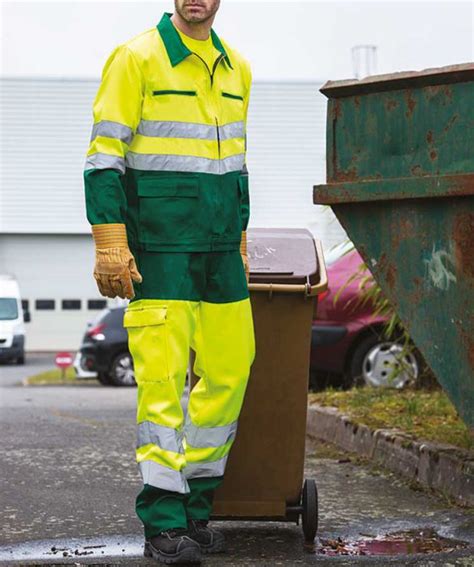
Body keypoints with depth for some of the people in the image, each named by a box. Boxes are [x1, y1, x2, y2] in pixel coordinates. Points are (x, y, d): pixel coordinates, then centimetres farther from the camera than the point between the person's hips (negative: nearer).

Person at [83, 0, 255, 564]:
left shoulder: (235, 68, 14)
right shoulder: (136, 58, -5)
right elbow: (104, 157, -9)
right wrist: (110, 243, -16)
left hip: (219, 249, 6)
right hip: (158, 250, -6)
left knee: (229, 372, 6)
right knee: (162, 380, -7)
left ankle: (195, 506, 19)